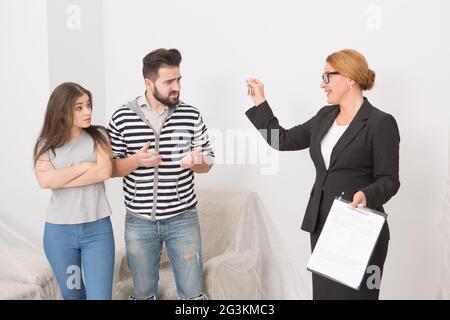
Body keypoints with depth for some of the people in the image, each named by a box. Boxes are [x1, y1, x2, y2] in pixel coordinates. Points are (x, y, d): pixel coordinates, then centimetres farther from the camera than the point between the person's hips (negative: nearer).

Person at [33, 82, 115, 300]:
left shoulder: (98, 135, 0)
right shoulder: (47, 143, 0)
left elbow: (105, 171, -16)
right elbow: (45, 181, -17)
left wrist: (59, 178, -13)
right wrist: (84, 166, -12)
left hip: (98, 229, -1)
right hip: (59, 232, 1)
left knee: (99, 295, -3)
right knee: (71, 293, 19)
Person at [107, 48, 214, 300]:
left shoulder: (192, 115, -4)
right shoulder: (122, 117, -5)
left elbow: (207, 163, 4)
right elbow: (110, 167, 0)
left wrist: (195, 162, -20)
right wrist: (136, 160, -20)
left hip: (183, 219, 0)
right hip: (139, 222, 0)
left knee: (193, 293, 8)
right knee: (143, 293, 16)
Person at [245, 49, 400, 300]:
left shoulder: (381, 123, -10)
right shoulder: (324, 117, 10)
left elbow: (389, 181, -11)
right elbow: (283, 140, 13)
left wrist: (366, 195, -31)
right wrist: (260, 102, 12)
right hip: (321, 225, 7)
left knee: (354, 294, 3)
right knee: (323, 293, 14)